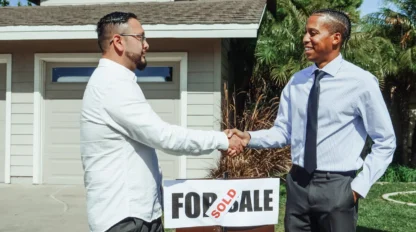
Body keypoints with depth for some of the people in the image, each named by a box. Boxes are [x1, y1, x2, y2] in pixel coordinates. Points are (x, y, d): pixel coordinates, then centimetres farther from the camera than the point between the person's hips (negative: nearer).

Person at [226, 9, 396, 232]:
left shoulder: (360, 82, -8)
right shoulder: (297, 81, 4)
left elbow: (385, 142, -3)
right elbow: (283, 131, 7)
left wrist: (360, 186, -8)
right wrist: (249, 137, -11)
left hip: (335, 187, -4)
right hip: (297, 184, 4)